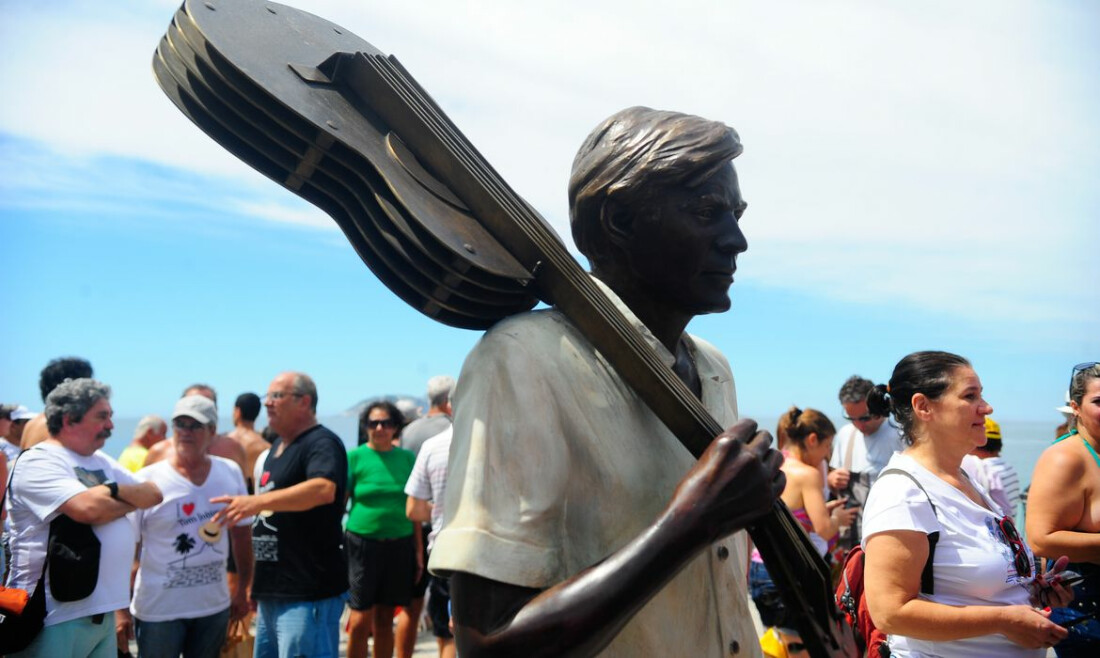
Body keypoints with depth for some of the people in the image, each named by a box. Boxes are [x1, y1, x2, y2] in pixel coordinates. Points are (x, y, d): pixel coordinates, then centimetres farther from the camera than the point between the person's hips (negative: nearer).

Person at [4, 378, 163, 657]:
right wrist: (133, 499, -5)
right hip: (55, 618, -8)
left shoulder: (102, 461, 15)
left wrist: (115, 490, -11)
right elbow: (88, 509, -24)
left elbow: (153, 494, 8)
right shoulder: (38, 462, -11)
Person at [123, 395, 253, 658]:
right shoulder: (146, 480, -11)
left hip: (215, 606, 3)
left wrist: (242, 589, 12)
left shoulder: (231, 473, -1)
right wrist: (121, 608, -10)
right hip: (158, 610, -3)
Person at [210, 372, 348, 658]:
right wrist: (256, 582, 23)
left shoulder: (322, 443, -12)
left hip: (308, 592, -10)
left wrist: (258, 501, -40)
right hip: (272, 591, 10)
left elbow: (324, 489, -33)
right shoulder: (277, 447, 17)